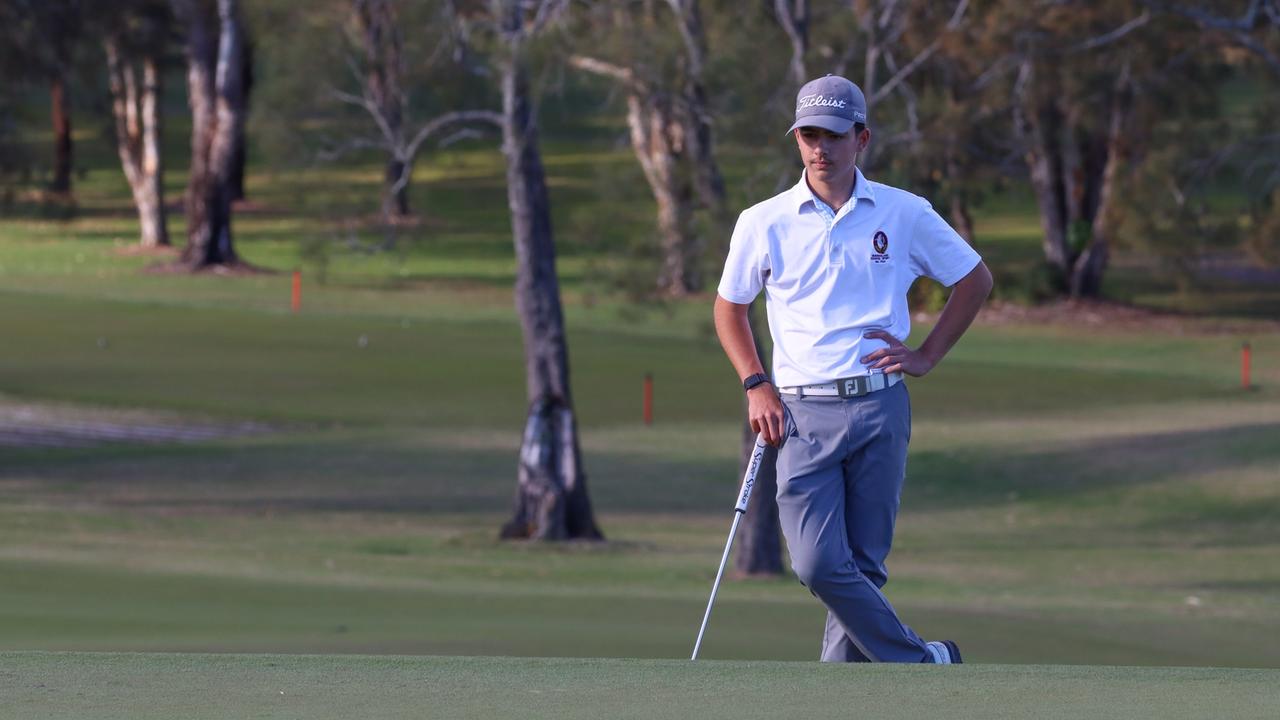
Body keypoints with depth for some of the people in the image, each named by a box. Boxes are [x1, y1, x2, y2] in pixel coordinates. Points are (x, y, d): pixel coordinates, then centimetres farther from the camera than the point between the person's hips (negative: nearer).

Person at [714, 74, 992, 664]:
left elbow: (975, 280, 16)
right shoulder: (763, 223, 4)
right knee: (817, 565, -13)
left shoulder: (905, 215, 4)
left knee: (862, 566, 1)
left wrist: (926, 356, 7)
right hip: (802, 412, 0)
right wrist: (756, 385, 6)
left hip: (879, 407, 0)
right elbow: (729, 306, 18)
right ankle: (923, 665, 2)